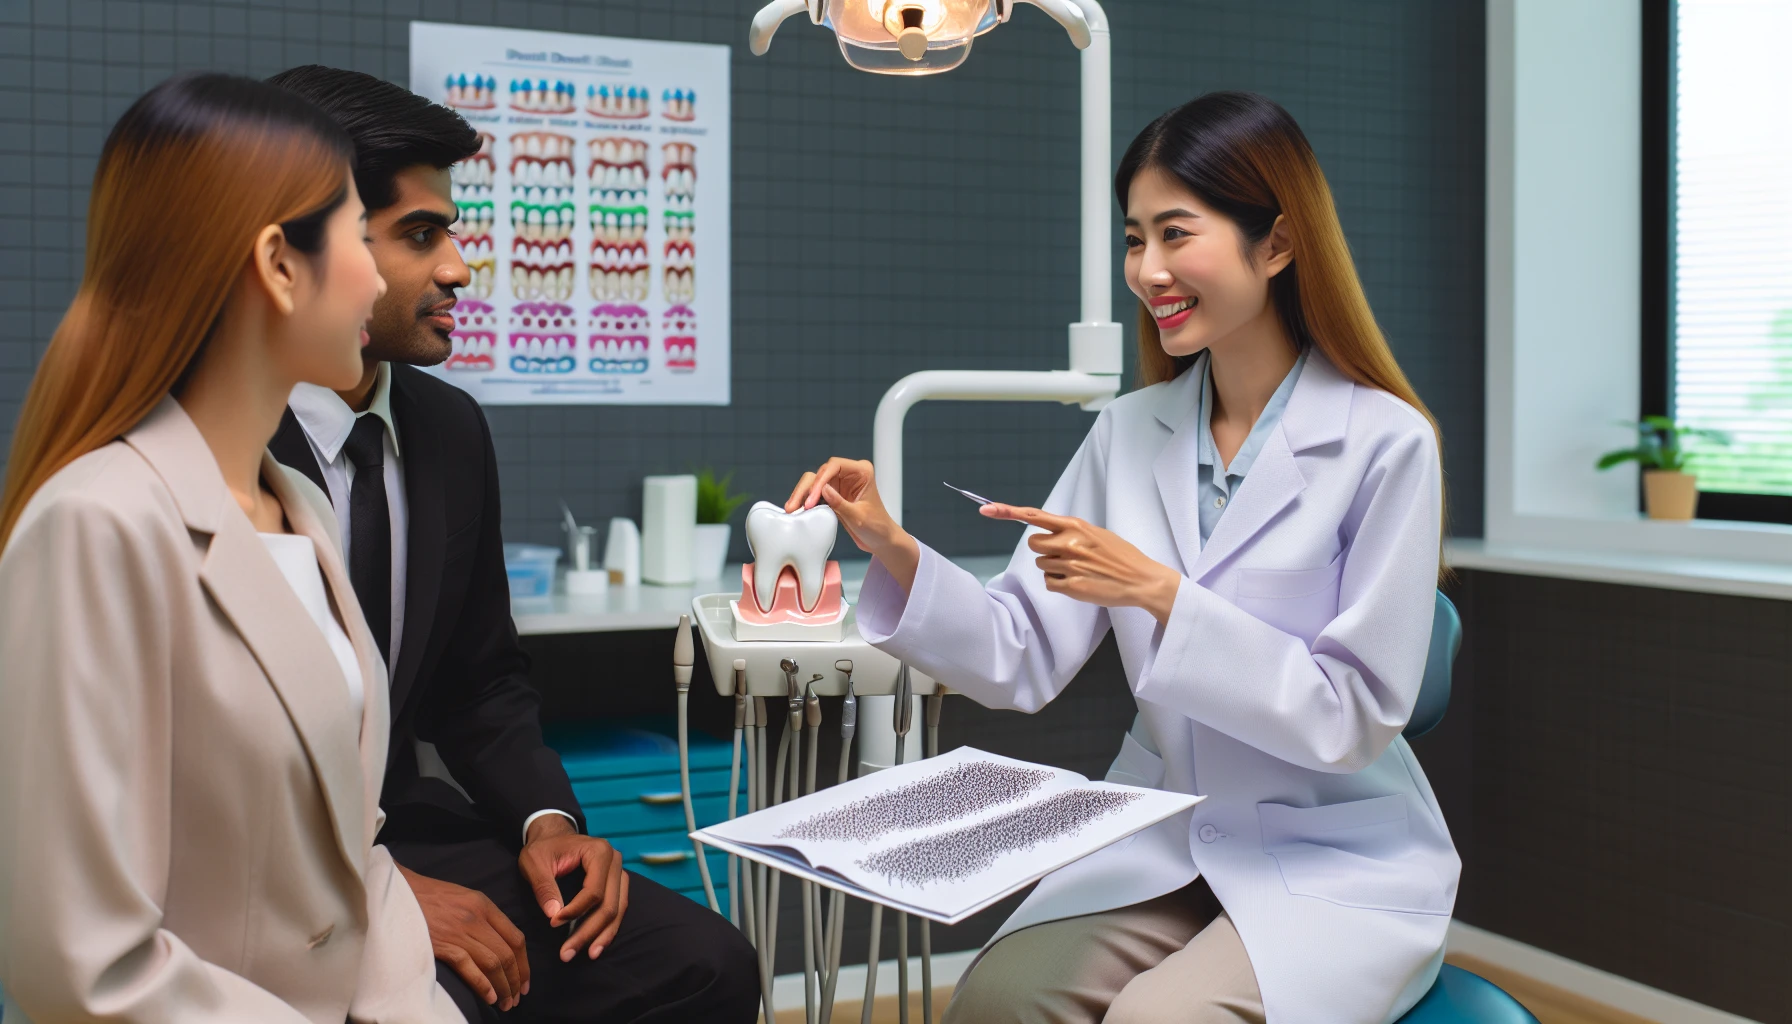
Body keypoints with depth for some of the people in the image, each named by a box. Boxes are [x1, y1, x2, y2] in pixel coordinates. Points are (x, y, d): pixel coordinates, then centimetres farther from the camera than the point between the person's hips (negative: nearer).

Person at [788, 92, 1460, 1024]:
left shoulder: (1384, 444, -12)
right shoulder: (1130, 434, 4)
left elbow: (1357, 719, -14)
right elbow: (1023, 660, 0)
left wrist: (1159, 591, -22)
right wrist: (893, 550, -15)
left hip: (1336, 867, -3)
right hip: (1160, 848, 4)